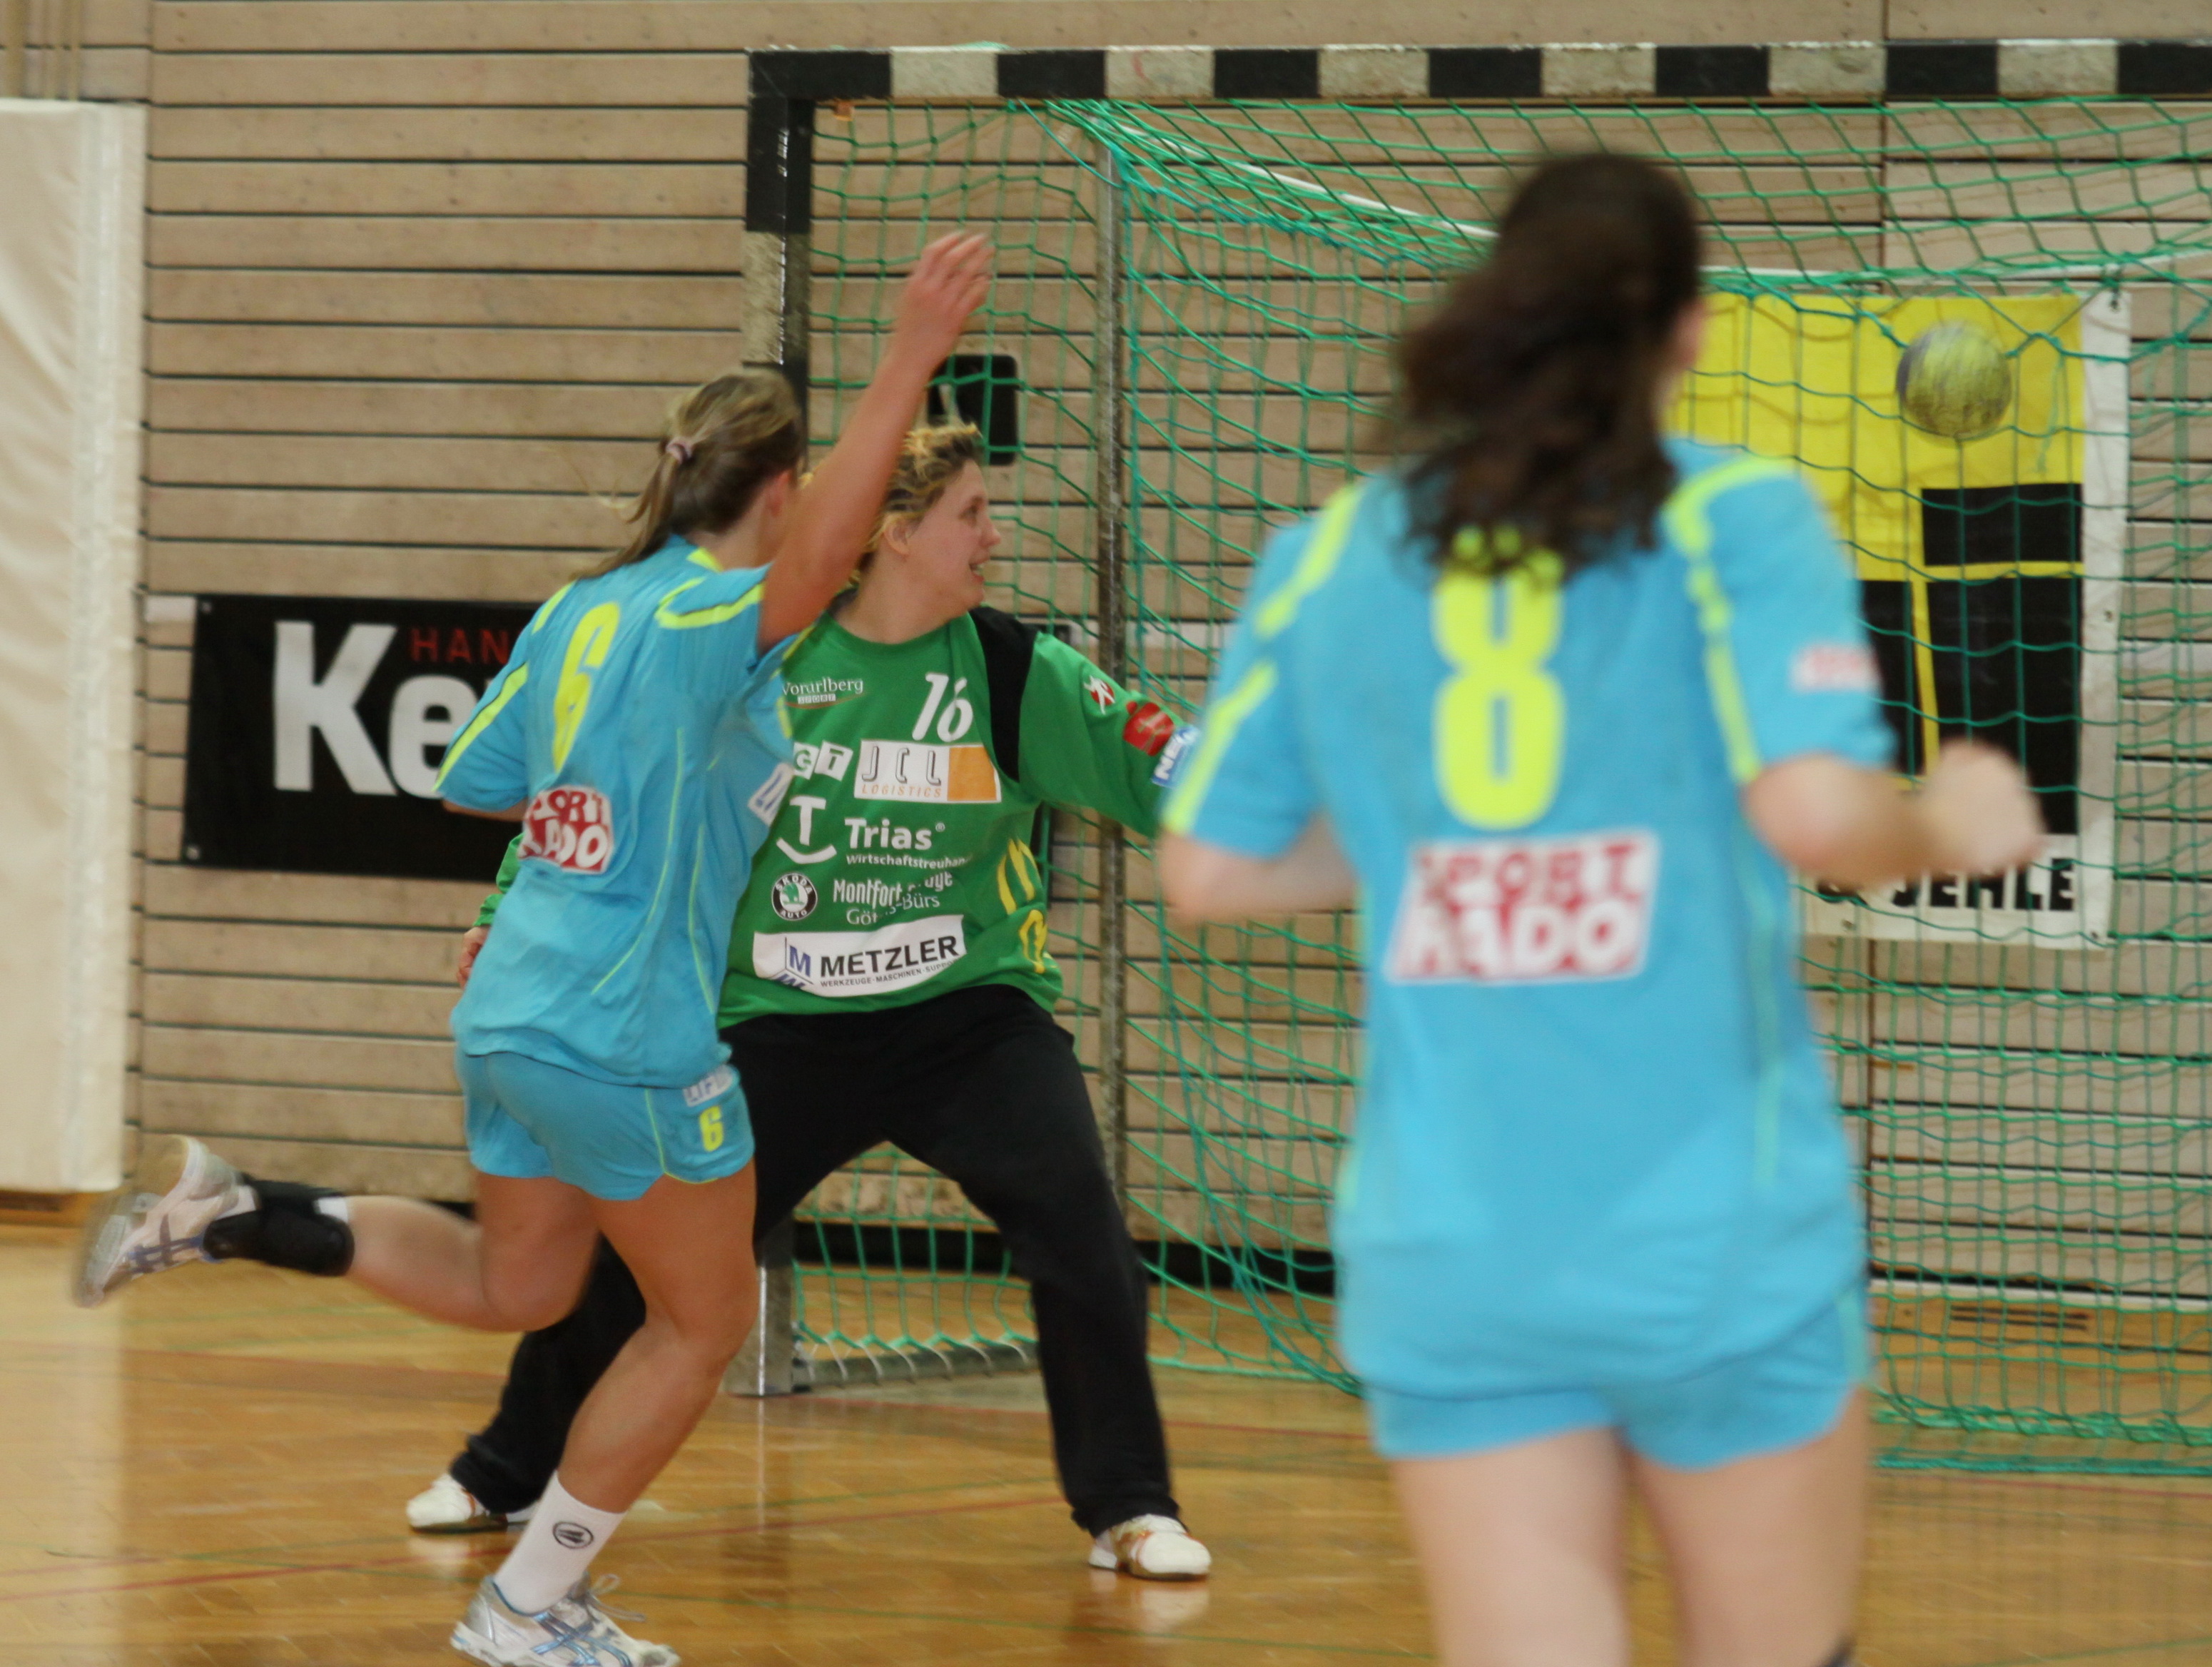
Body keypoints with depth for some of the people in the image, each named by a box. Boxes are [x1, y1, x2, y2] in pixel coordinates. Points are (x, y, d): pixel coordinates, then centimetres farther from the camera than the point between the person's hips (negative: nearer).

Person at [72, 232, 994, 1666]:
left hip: (516, 1012, 8)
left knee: (512, 1287, 27)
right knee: (703, 1323, 10)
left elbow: (474, 785, 15)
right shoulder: (710, 624, -17)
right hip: (631, 1041, -8)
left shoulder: (580, 614, 6)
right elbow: (821, 555, -38)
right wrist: (914, 359, -44)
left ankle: (223, 1211, 12)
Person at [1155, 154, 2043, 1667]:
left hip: (1446, 1254, 3)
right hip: (1714, 1250, -3)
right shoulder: (1735, 519, -5)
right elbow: (1817, 810, -19)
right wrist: (1950, 826, 1)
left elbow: (1208, 872, 10)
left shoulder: (1330, 554, 7)